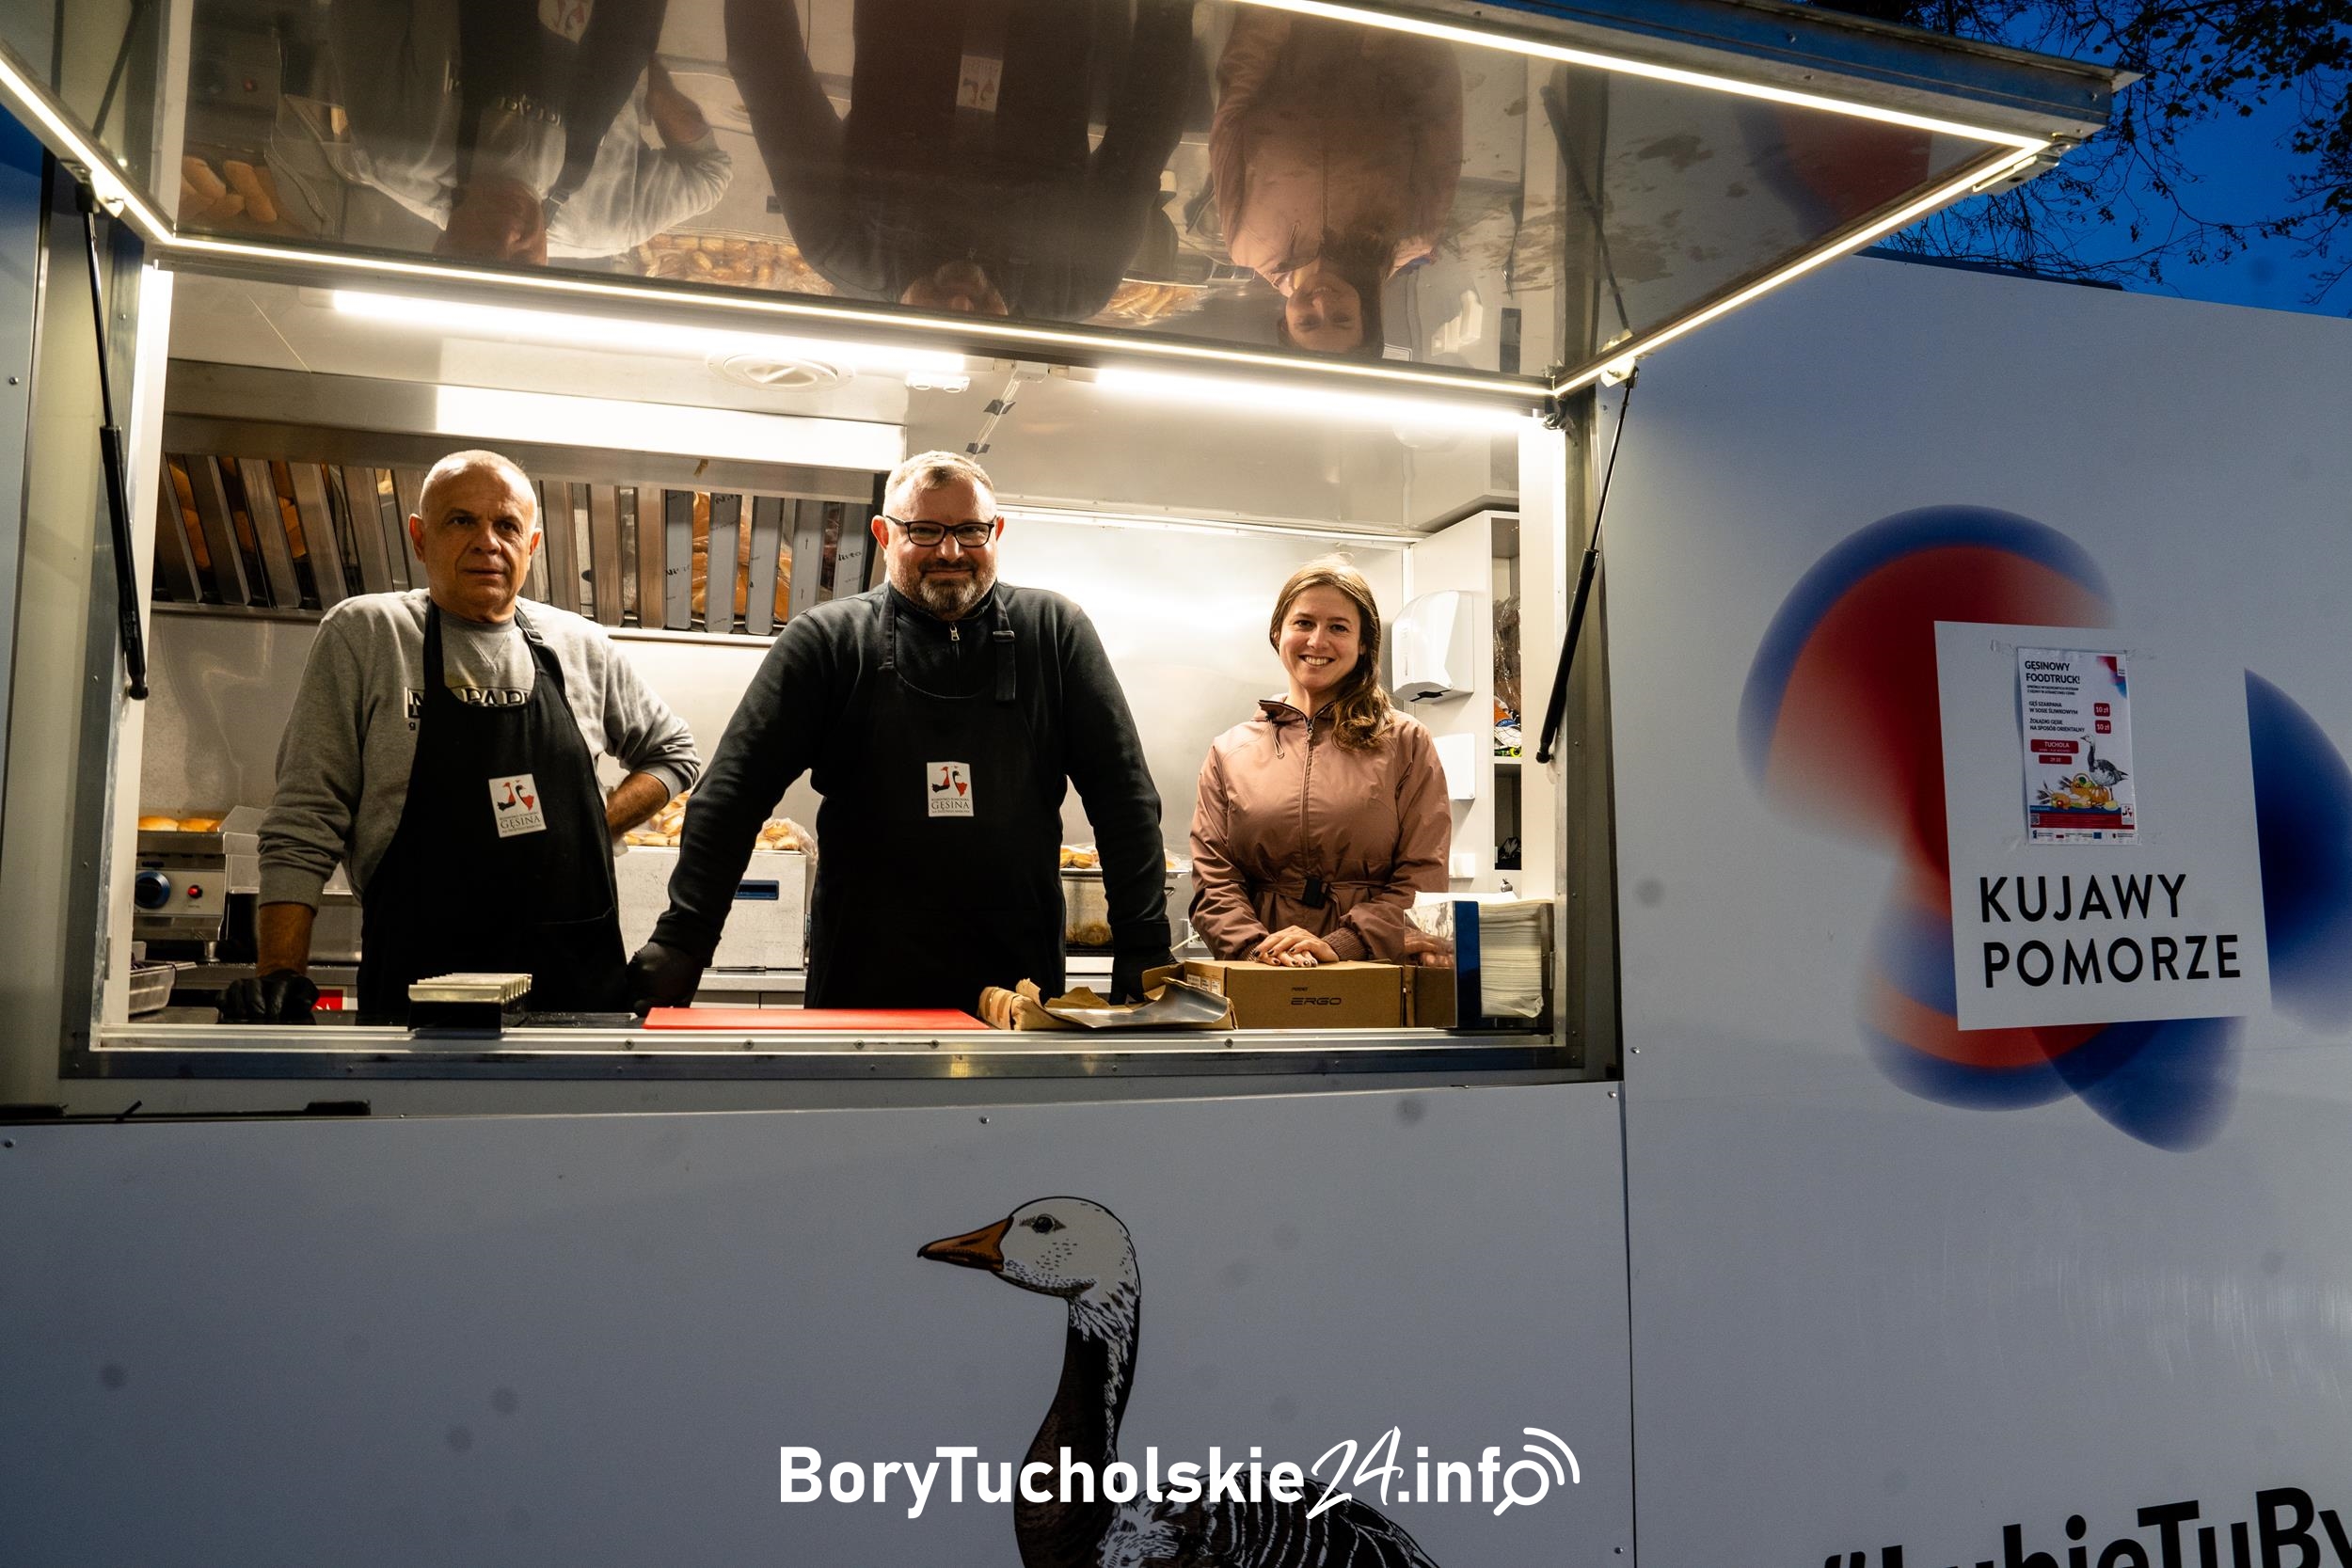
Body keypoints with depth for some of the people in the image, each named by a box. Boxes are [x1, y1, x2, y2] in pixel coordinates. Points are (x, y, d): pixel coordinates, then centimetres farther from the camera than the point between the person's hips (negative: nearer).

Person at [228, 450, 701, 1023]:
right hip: (416, 992, -2)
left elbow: (673, 753, 22)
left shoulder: (581, 647, 8)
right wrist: (280, 976, -11)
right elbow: (302, 827, -1)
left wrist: (596, 827, 5)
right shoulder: (359, 636, 1)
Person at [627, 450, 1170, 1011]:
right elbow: (736, 790, -2)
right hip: (861, 982, 0)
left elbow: (1124, 793, 2)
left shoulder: (1054, 632, 2)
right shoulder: (827, 639, 0)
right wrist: (683, 940, -9)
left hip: (1022, 981, 1)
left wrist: (1144, 947, -4)